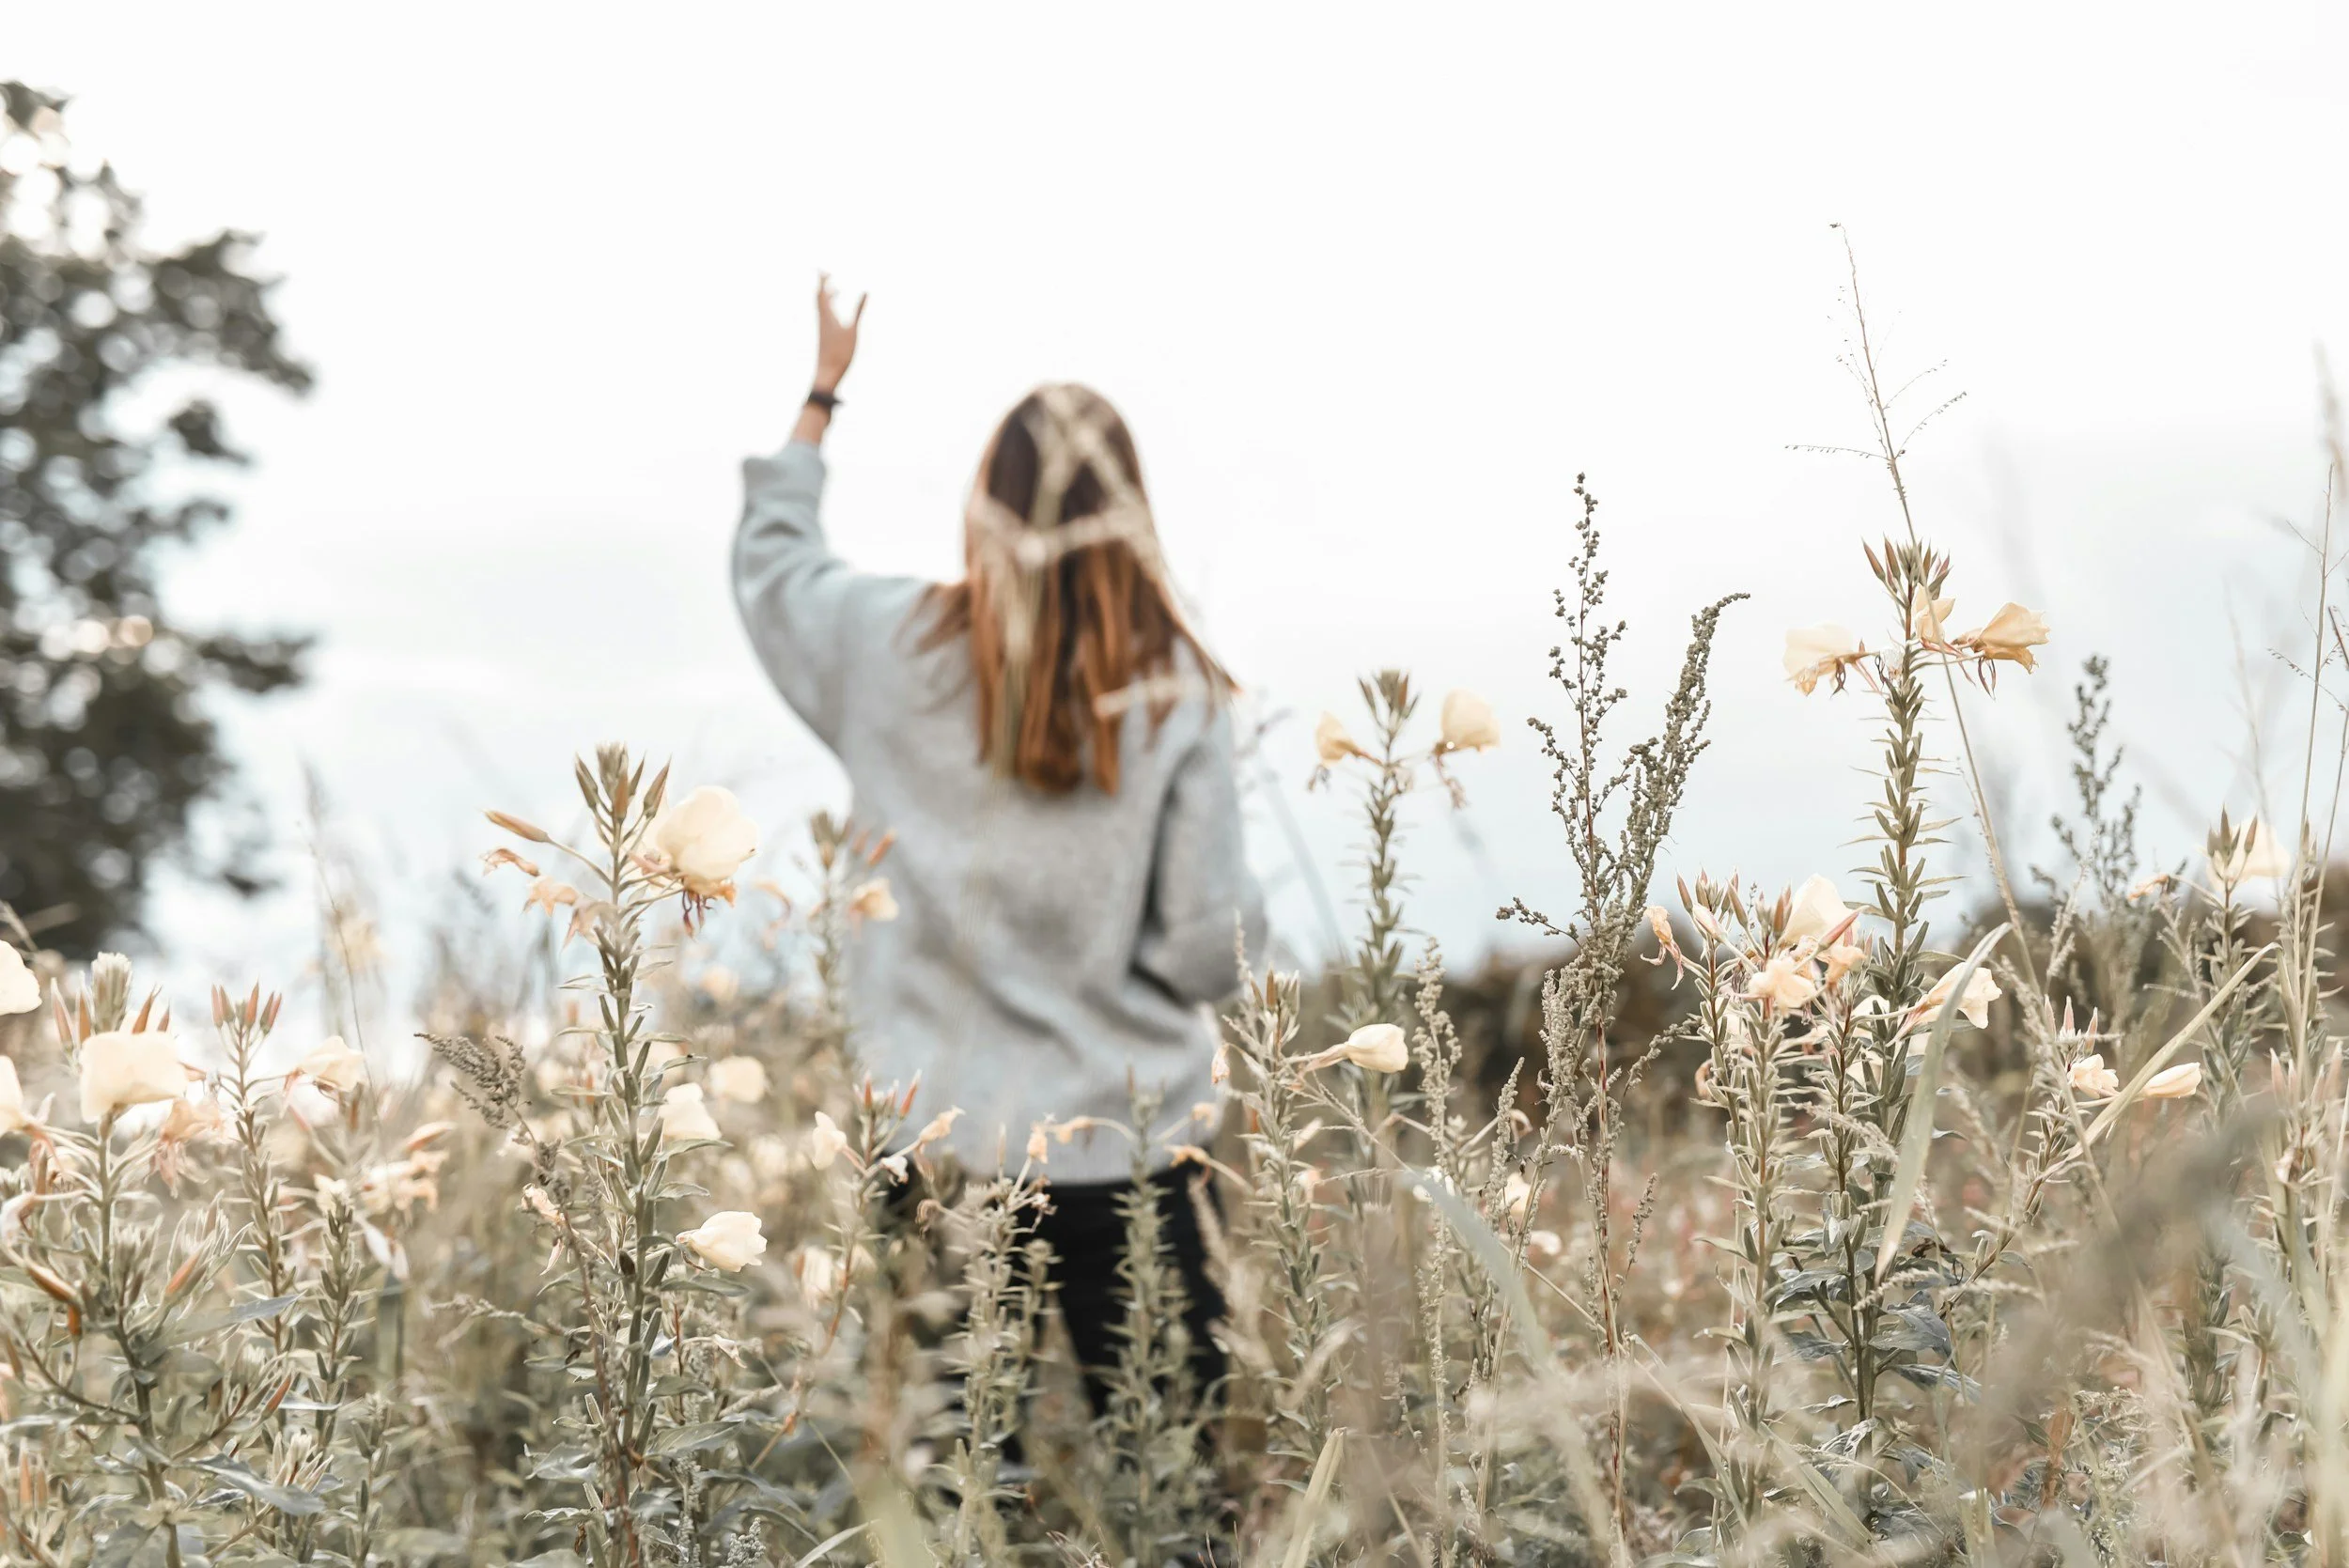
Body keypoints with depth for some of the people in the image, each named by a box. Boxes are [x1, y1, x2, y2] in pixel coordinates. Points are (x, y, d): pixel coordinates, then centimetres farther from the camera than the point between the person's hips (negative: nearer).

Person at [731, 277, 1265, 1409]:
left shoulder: (898, 649, -3)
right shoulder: (1174, 690, -9)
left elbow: (768, 561, 19)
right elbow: (1210, 945, -8)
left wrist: (822, 391, 30)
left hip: (937, 1125, 2)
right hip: (1123, 1136, -2)